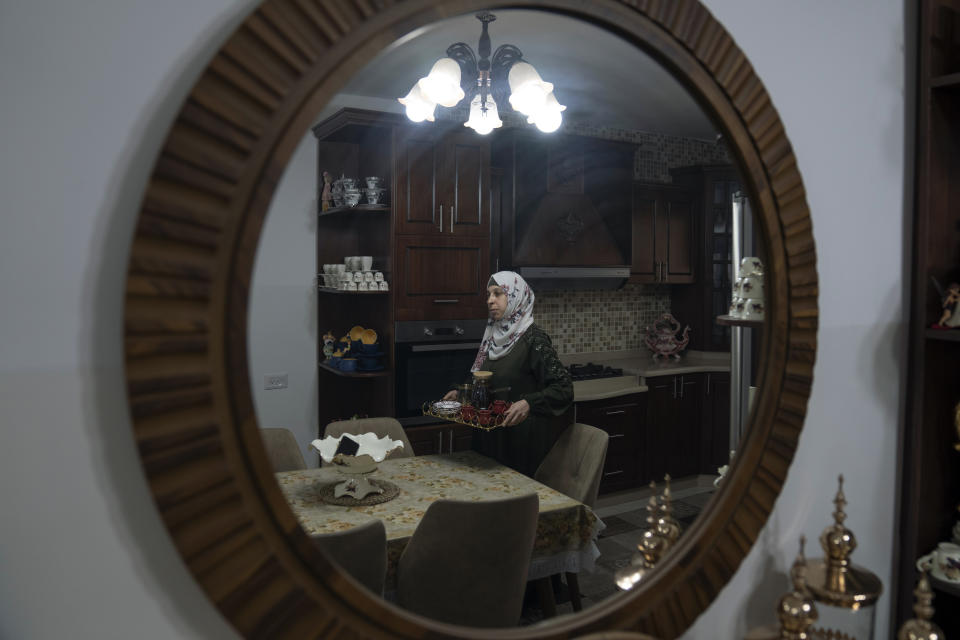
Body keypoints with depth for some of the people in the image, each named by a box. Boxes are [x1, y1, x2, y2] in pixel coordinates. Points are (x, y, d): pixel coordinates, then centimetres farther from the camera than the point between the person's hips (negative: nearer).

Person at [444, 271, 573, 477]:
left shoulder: (533, 338, -14)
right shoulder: (493, 336, 7)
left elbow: (564, 388, -20)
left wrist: (529, 403, -33)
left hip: (521, 438, -7)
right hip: (488, 437, 7)